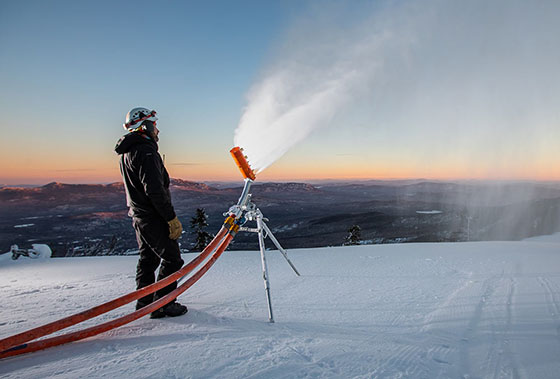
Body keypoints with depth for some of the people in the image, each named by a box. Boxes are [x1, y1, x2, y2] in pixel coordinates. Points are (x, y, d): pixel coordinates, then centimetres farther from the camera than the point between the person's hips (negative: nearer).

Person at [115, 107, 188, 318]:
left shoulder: (127, 153, 14)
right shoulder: (145, 152, -18)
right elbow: (155, 189, -25)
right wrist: (172, 218, -21)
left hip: (139, 215, 10)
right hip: (153, 216, -10)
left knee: (148, 258, 19)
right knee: (172, 259, -2)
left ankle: (144, 301, 28)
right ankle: (162, 305, 4)